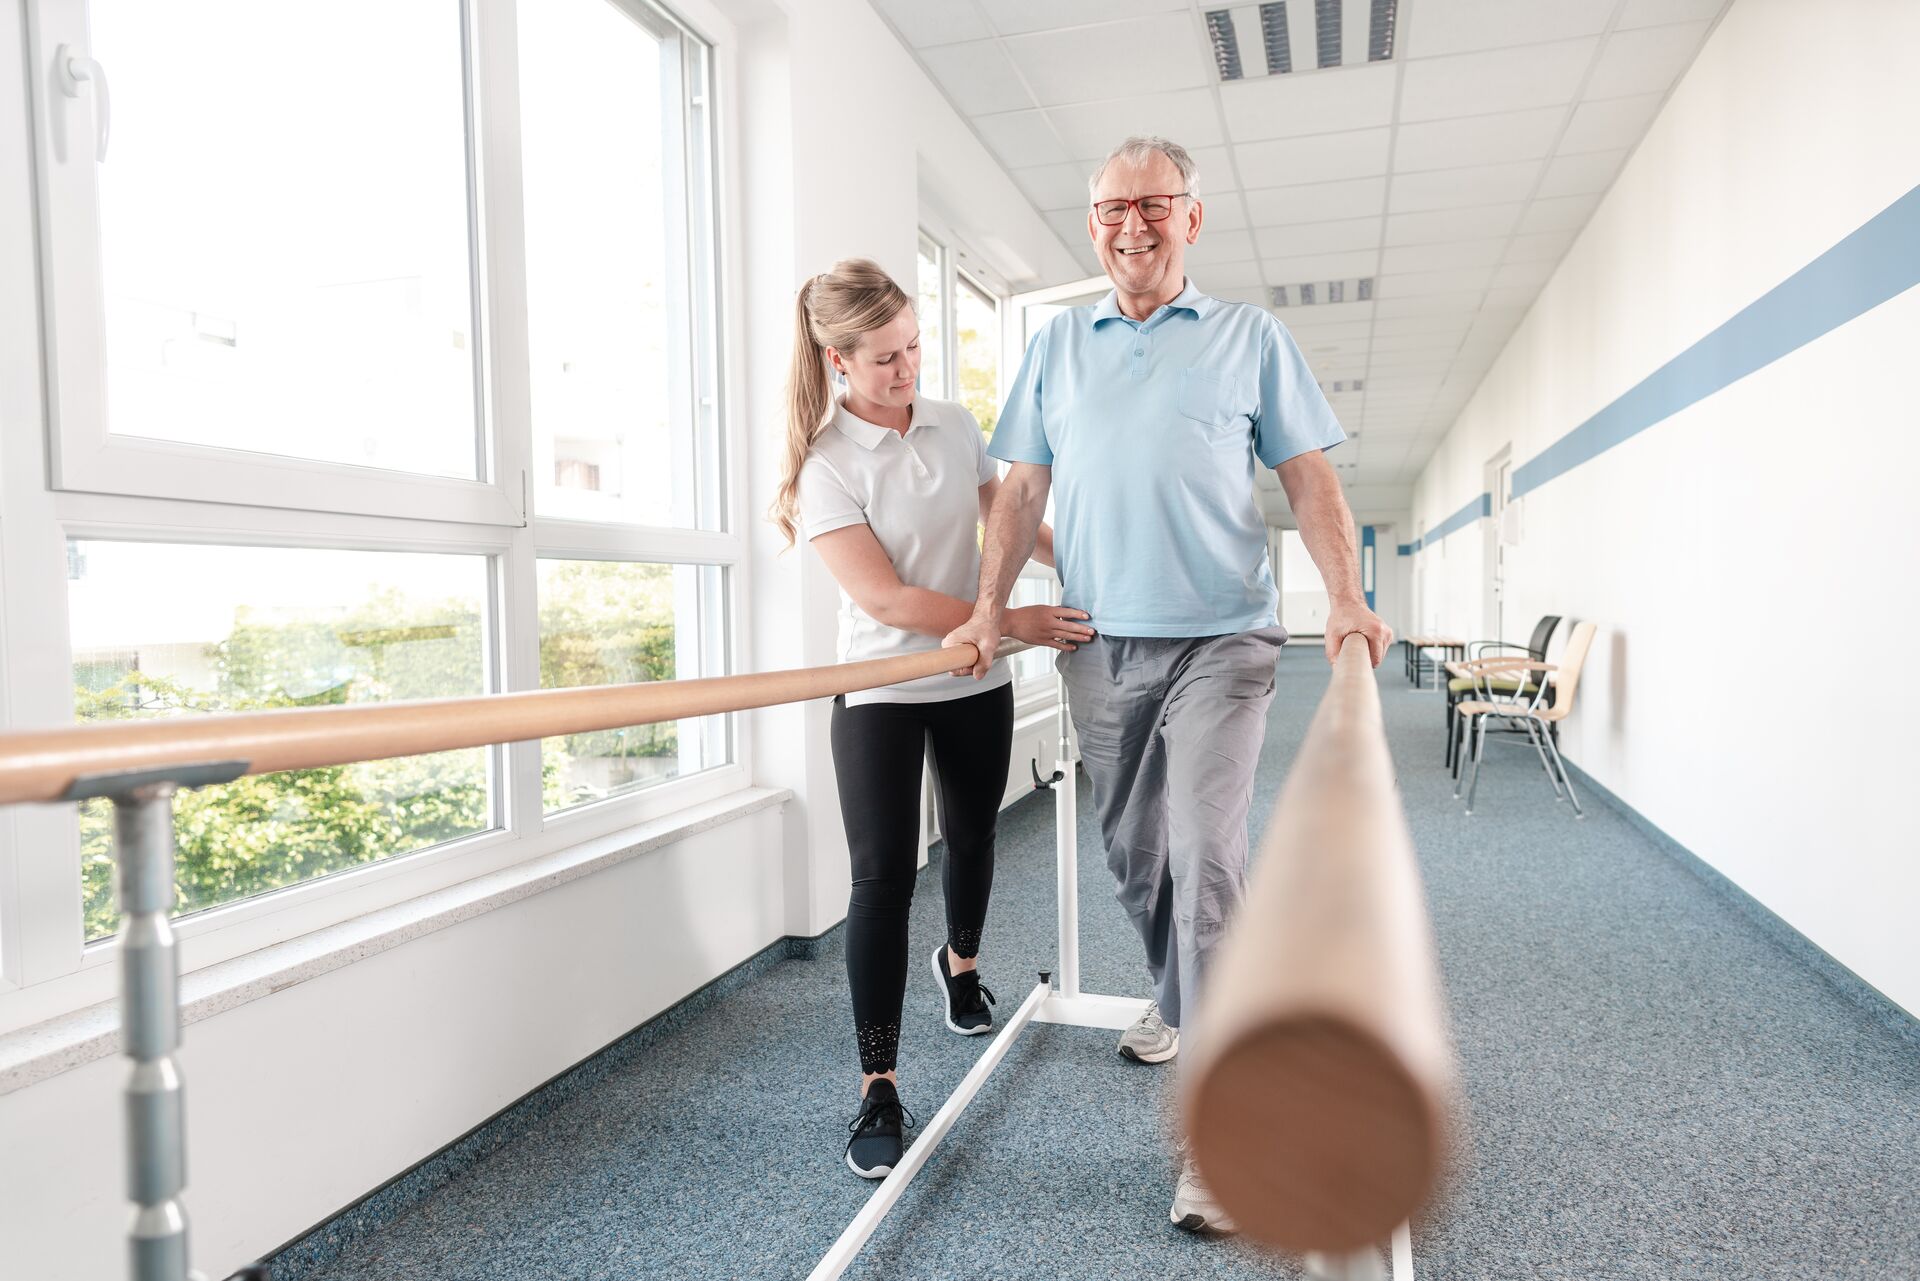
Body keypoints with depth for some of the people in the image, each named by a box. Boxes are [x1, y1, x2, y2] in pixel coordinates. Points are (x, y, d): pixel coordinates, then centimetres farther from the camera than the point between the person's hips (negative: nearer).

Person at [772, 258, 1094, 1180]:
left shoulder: (955, 426, 2)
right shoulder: (826, 465, -13)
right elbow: (884, 597, -21)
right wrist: (1010, 622, -23)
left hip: (975, 684, 5)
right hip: (881, 689, -5)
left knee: (972, 836, 20)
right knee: (883, 874, -9)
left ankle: (961, 962, 50)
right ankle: (878, 1089, 0)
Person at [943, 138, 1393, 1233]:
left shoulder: (1251, 338, 6)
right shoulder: (1058, 346, 13)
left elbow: (1311, 480, 2)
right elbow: (1025, 490, 10)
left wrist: (1347, 600, -13)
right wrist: (990, 611, 0)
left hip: (1218, 642, -3)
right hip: (1099, 647, 4)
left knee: (1207, 863, -11)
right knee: (1133, 856, 16)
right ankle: (1180, 1007, 41)